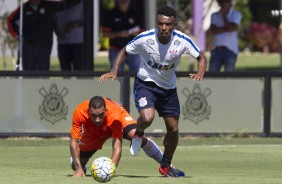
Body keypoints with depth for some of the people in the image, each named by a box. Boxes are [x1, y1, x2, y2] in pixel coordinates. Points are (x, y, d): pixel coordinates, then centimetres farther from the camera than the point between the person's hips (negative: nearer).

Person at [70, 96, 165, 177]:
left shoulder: (114, 116, -43)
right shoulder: (80, 113, -40)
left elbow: (117, 147, -42)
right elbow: (74, 141, -32)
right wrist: (78, 168, -41)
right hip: (92, 132, 2)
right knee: (76, 165, -5)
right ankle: (82, 168, 37)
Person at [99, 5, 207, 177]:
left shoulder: (183, 41, -19)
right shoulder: (145, 39, -22)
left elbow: (201, 57, -5)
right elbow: (124, 51, -5)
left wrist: (200, 73, -26)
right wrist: (114, 71, -20)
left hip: (169, 87, 3)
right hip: (146, 84, -3)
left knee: (173, 129, 6)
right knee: (147, 118, -30)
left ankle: (165, 166, 30)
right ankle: (139, 133, 9)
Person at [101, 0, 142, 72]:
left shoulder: (133, 14, 10)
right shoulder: (111, 15, 0)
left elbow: (138, 33, 15)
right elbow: (105, 34, -4)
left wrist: (135, 33, -9)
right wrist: (119, 34, -18)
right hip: (116, 51, -2)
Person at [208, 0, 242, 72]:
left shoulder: (236, 15, 2)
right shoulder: (214, 16, 11)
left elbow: (231, 28, -13)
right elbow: (212, 31, -3)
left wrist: (223, 15, -6)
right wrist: (226, 29, -13)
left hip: (230, 50, -3)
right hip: (216, 50, 3)